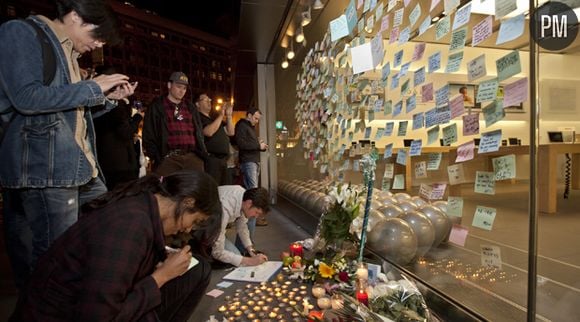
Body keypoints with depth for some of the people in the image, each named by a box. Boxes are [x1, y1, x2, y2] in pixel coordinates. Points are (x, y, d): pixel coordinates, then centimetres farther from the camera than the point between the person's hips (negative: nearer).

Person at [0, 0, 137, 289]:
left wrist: (108, 98, 10)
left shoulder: (67, 52, 20)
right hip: (44, 166, -9)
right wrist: (93, 87, -12)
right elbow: (27, 97, -19)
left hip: (78, 166, 9)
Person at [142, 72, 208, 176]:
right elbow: (148, 135, 4)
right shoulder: (156, 107, 8)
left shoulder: (190, 108, 20)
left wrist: (202, 153, 10)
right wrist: (155, 157, -5)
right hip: (168, 159, -3)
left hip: (193, 158, 4)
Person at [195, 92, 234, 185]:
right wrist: (220, 116, -12)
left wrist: (229, 116, 8)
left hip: (222, 159, 9)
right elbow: (209, 132, -21)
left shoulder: (214, 119, 23)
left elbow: (230, 132, 19)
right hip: (210, 159, -8)